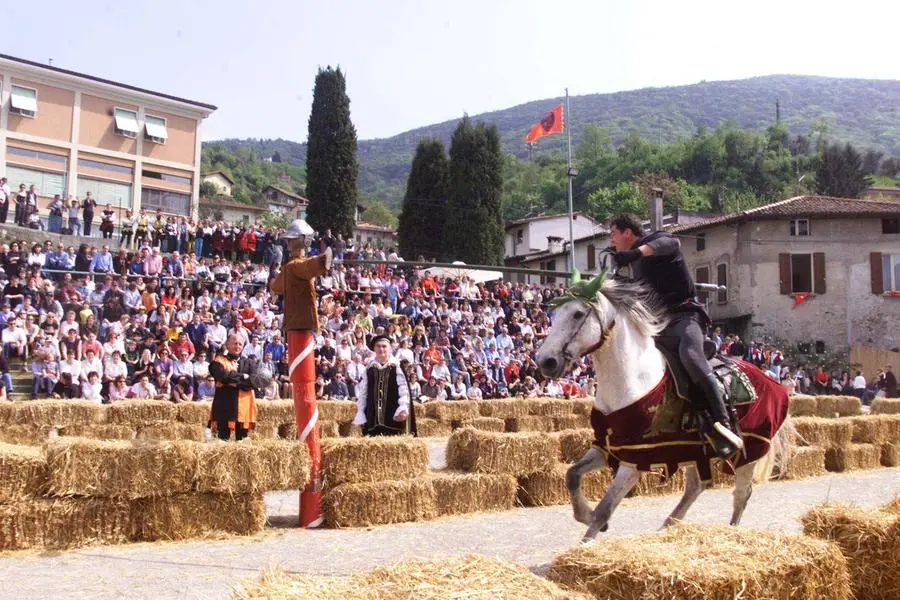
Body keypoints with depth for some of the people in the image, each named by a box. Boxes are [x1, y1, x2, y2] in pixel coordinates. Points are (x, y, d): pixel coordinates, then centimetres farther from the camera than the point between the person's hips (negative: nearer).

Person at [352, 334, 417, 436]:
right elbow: (362, 393, 10)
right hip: (373, 418, 2)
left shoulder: (396, 368, 0)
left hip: (393, 417, -2)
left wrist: (403, 409, -17)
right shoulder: (369, 370, 8)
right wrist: (360, 413, 4)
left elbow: (404, 390, -5)